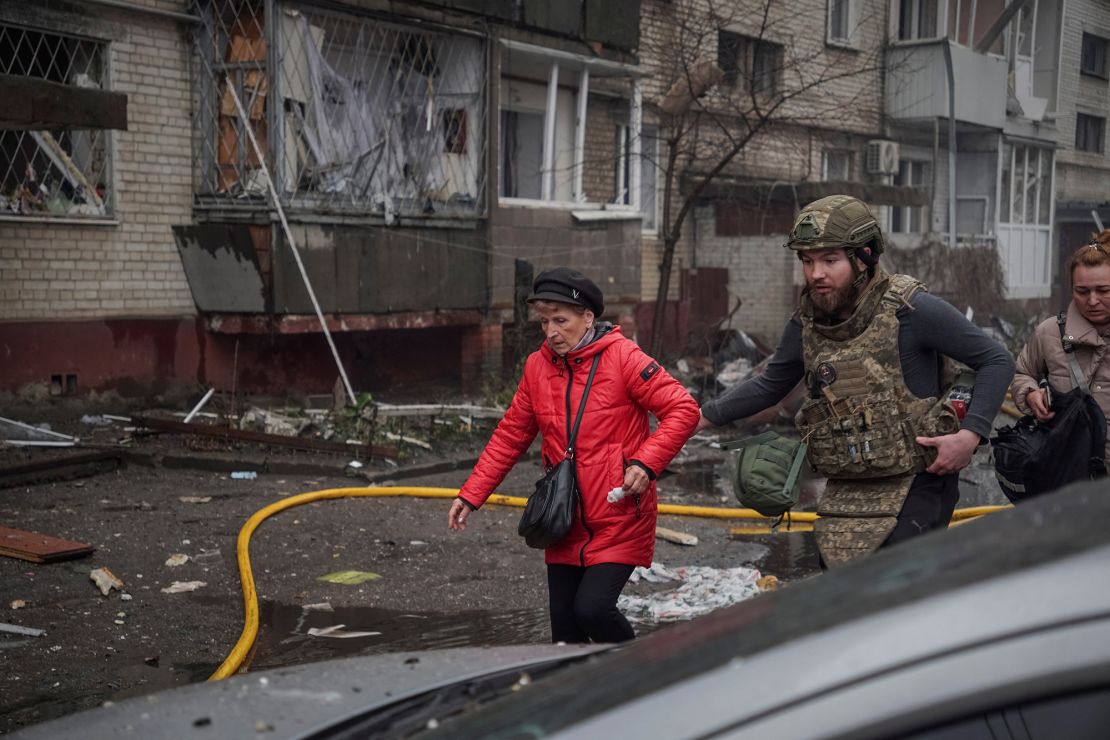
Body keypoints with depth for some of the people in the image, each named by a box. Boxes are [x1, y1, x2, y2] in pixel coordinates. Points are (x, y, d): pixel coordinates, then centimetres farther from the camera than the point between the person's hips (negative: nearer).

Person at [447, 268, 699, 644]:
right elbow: (510, 436, 12)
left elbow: (683, 409, -12)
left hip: (620, 520, -5)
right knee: (564, 627, 8)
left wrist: (646, 463, -22)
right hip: (565, 525, 5)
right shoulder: (537, 366, 5)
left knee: (592, 609, -15)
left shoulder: (623, 357, -11)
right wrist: (471, 495, 6)